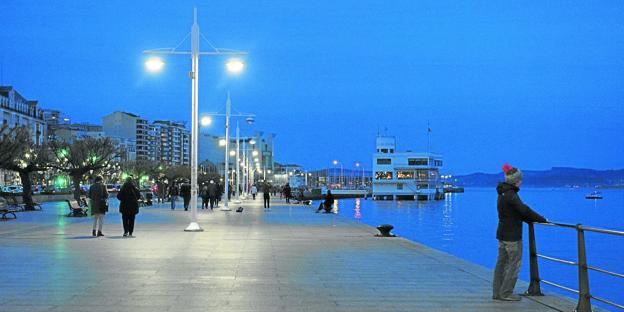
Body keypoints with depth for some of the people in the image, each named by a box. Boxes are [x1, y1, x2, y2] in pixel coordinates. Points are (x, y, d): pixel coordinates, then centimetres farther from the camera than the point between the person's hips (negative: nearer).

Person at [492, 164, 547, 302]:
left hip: (502, 233, 9)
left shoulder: (503, 193, 12)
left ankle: (497, 293, 18)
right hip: (512, 235, -9)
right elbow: (524, 210, -22)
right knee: (515, 264, 0)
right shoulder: (510, 194, -19)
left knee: (502, 263, 13)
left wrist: (532, 220, 15)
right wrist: (542, 219, -14)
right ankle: (505, 293, 2)